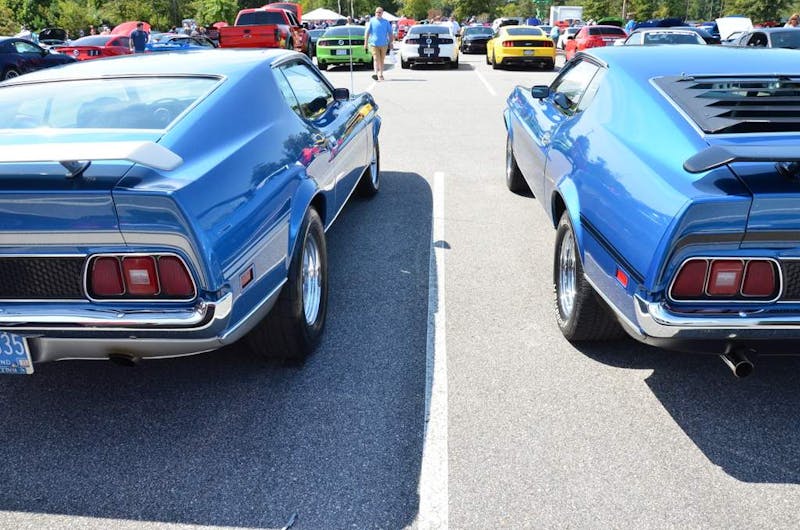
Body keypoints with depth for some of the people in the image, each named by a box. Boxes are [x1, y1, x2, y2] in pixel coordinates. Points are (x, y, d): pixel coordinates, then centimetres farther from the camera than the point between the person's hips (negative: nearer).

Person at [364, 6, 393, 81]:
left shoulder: (386, 22, 9)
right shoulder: (371, 21, 5)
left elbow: (390, 33, 10)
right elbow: (367, 32, 4)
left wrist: (390, 43, 3)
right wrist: (366, 43, -2)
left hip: (383, 44, 2)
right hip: (374, 44, -2)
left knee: (382, 60, 7)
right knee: (376, 59, -13)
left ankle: (380, 74, 15)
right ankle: (377, 73, -23)